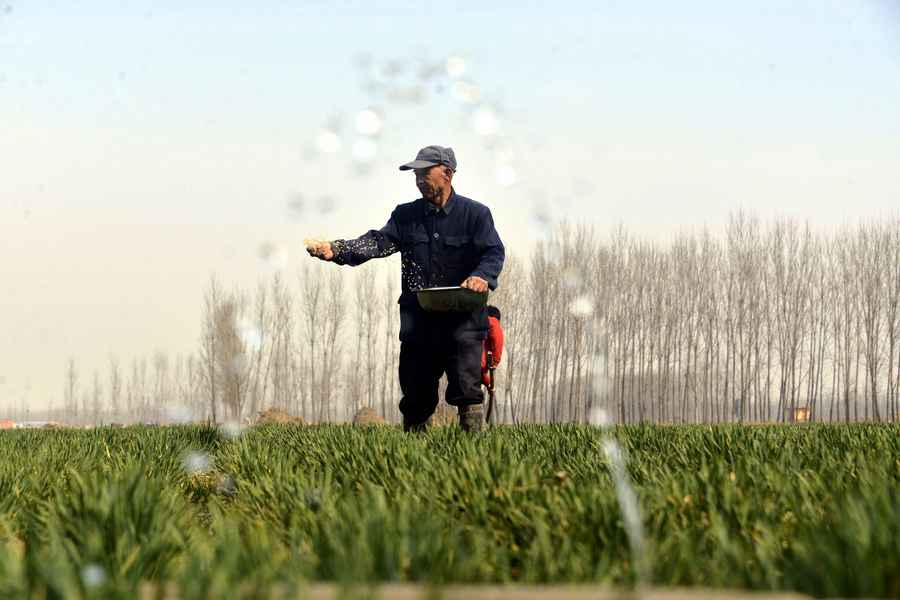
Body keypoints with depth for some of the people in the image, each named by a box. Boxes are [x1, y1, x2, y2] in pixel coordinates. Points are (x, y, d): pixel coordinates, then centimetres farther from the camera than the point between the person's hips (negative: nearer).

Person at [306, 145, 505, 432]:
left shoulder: (475, 213, 2)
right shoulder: (406, 215, 11)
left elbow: (494, 252, -6)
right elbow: (378, 241, -1)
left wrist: (482, 277, -29)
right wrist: (336, 250, -18)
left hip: (462, 319, -4)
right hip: (417, 320, 4)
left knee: (466, 388, -13)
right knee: (415, 394, 8)